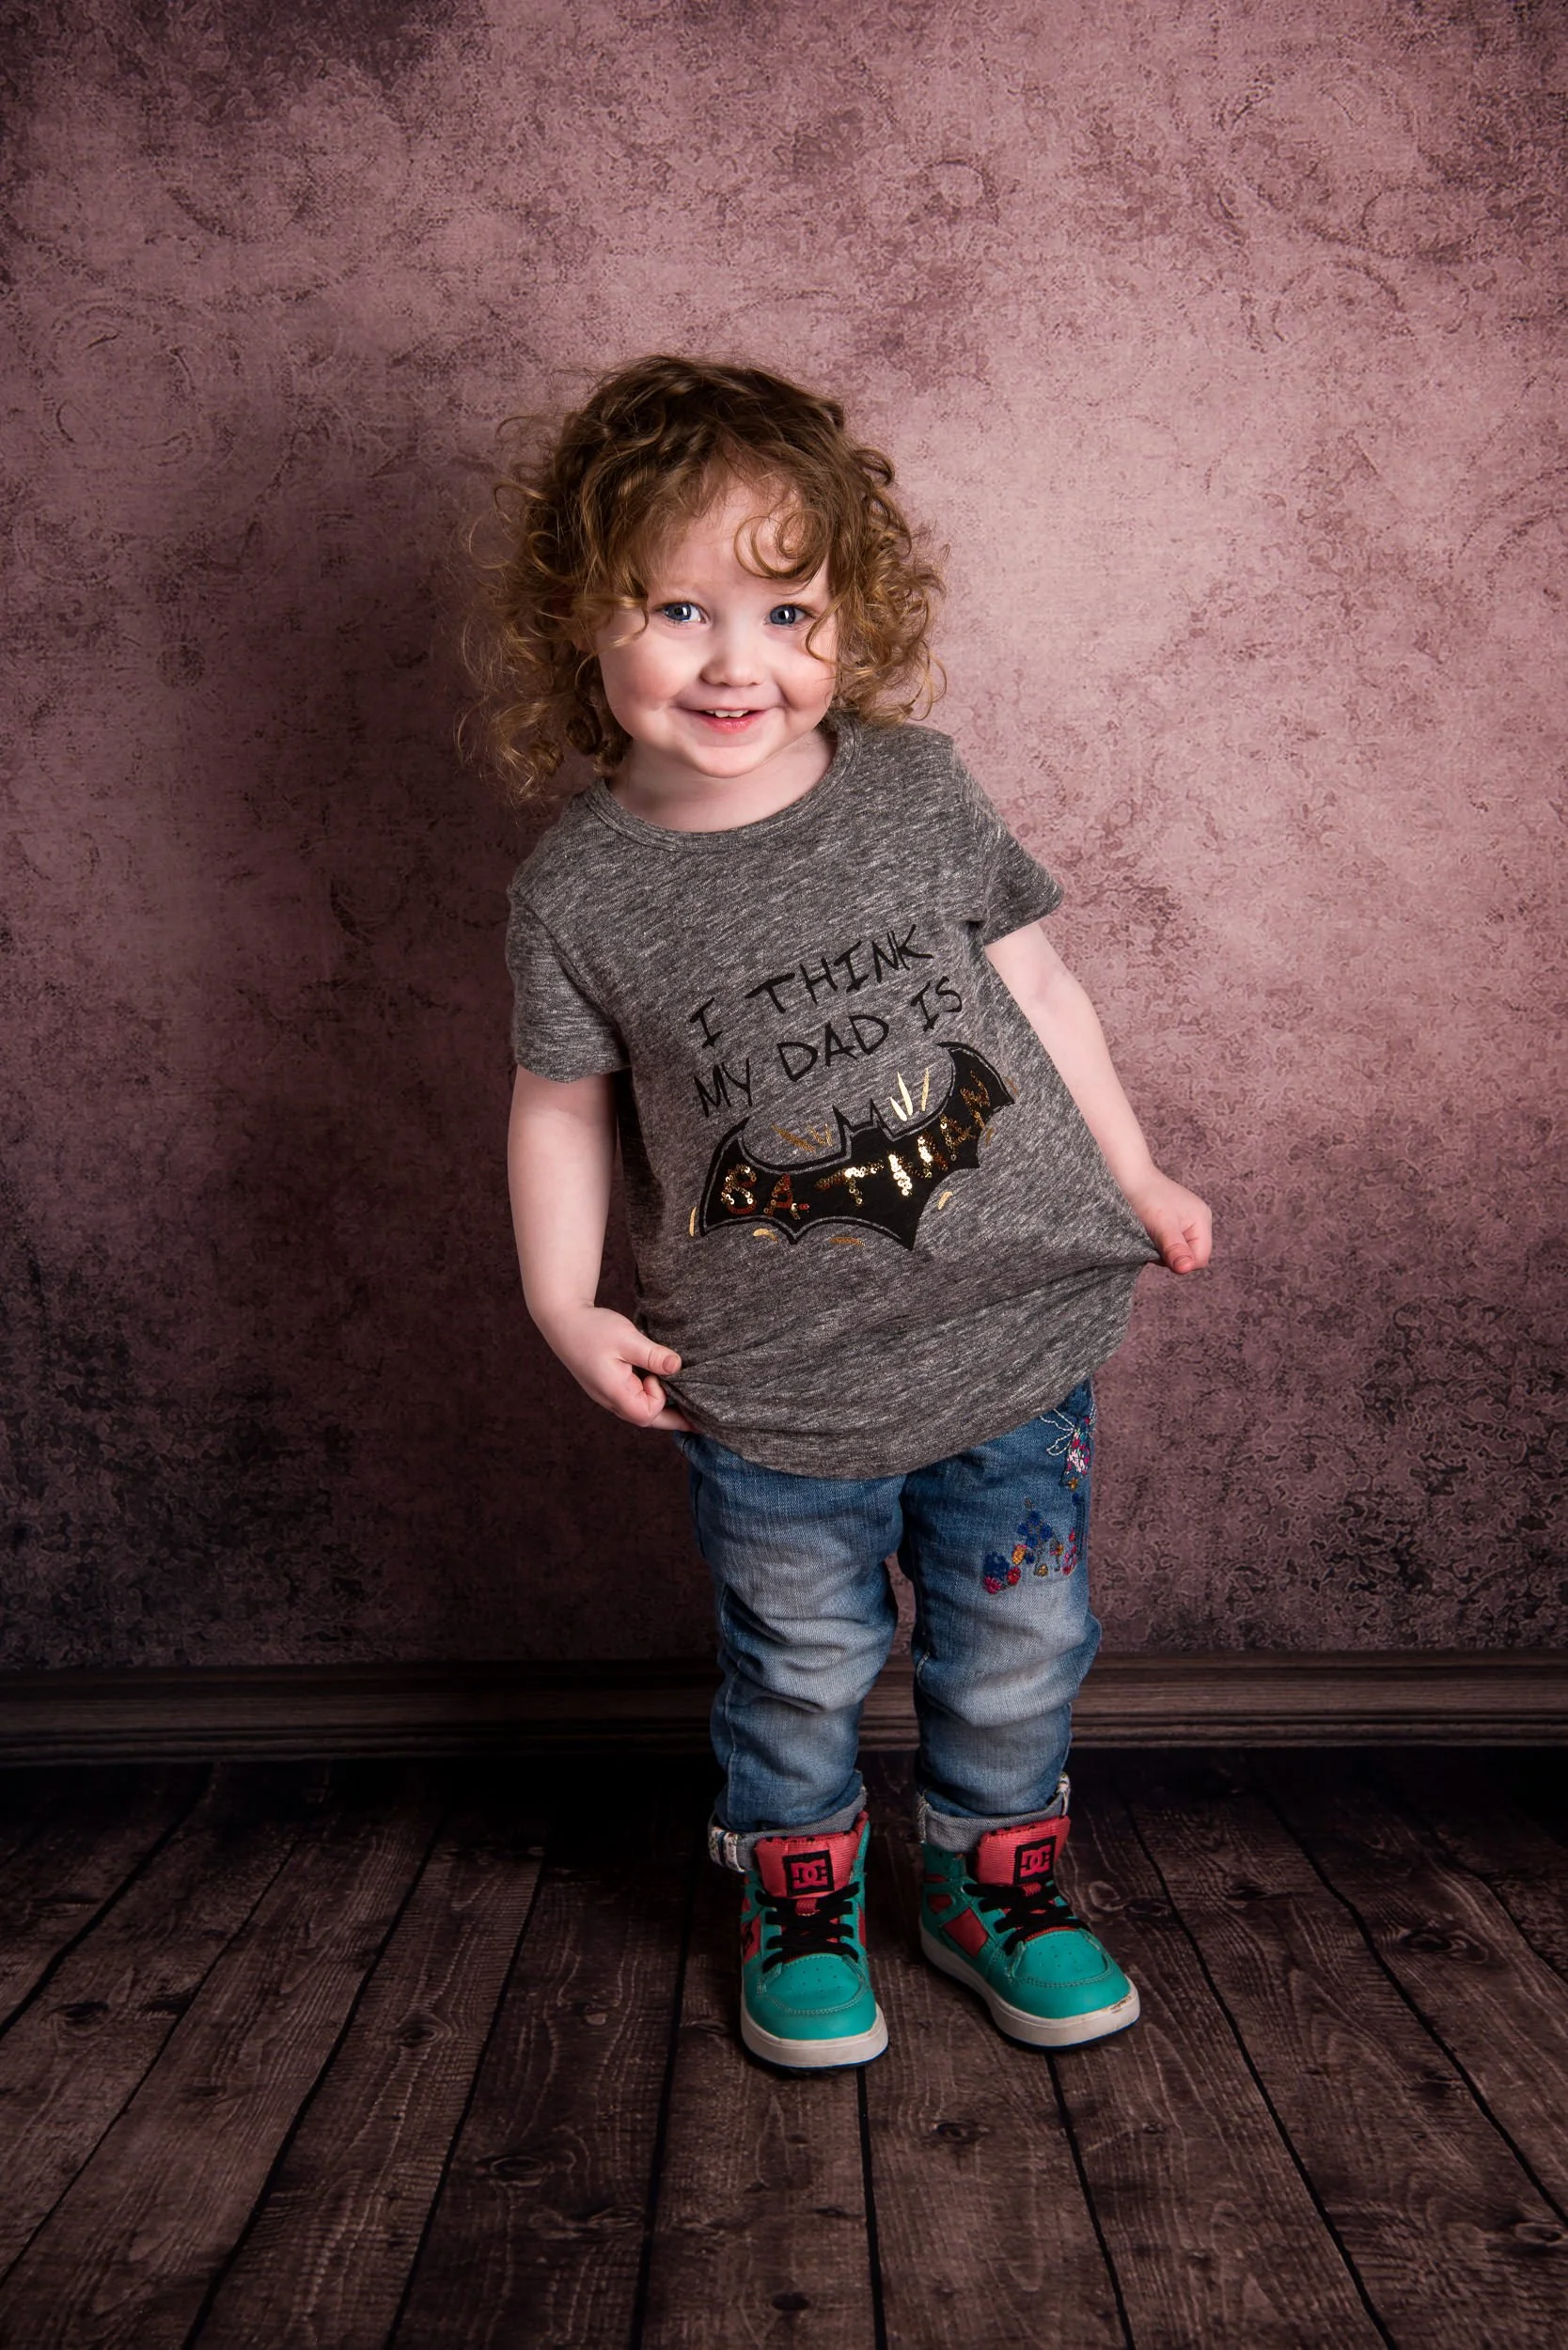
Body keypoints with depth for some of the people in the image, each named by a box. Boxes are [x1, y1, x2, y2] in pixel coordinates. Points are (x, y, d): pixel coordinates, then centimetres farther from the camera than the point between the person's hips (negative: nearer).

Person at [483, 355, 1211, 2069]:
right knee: (800, 1672, 14)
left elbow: (1032, 985, 6)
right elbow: (564, 1103, 2)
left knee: (1018, 1653, 15)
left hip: (1013, 1337, 2)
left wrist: (1133, 1174, 10)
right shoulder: (580, 889, -9)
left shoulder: (920, 790, -4)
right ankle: (801, 1906, 41)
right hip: (772, 1390, -2)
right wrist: (565, 1298, -6)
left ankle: (998, 1885, 41)